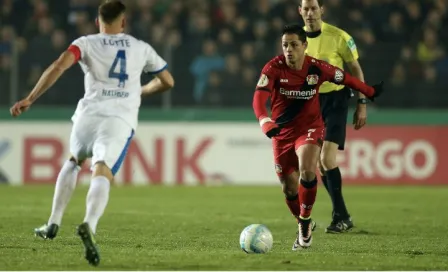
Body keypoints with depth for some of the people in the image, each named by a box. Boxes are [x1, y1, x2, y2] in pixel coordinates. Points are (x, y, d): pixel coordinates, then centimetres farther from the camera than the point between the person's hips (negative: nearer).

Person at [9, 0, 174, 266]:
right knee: (102, 174, -17)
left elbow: (58, 67, -6)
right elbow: (167, 82, 27)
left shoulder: (86, 43, 11)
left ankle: (53, 224, 27)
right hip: (121, 120, -1)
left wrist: (30, 100, -7)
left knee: (73, 162, 30)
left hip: (90, 112, 1)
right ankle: (90, 225, -47)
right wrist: (142, 91, 47)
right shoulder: (141, 48, 19)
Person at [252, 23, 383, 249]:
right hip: (282, 131, 1)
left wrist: (370, 92, 20)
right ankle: (303, 226, 33)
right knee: (289, 187, 6)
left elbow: (346, 78, 7)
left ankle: (305, 221, -9)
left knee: (307, 170, -29)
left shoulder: (316, 68, -12)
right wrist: (264, 121, -49)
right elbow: (259, 97, -30)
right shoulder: (274, 68, -16)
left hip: (310, 127, -1)